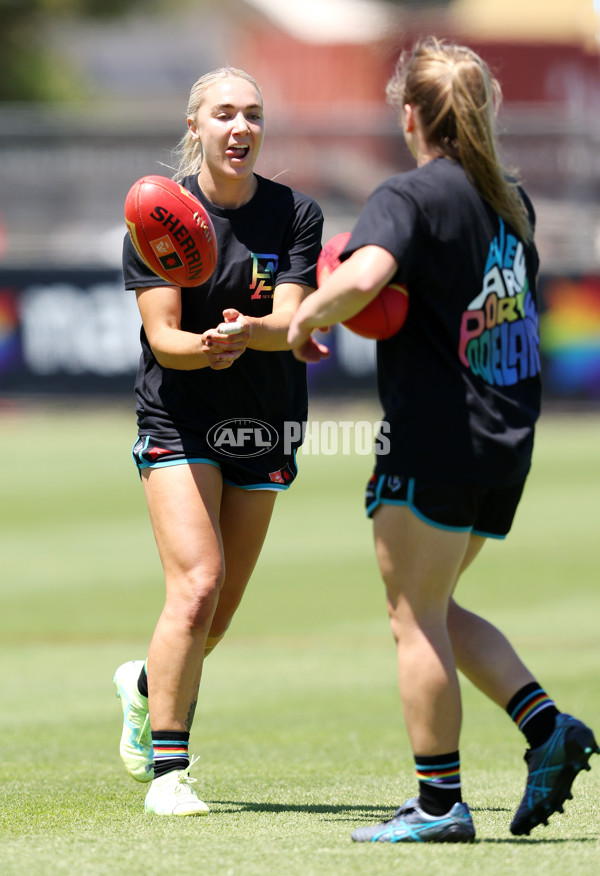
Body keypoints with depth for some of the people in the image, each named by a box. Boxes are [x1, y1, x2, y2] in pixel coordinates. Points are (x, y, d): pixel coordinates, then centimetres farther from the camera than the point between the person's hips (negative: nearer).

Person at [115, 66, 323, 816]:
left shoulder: (296, 214, -3)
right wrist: (203, 347, -34)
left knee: (221, 611, 8)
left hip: (264, 428, 3)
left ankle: (146, 685, 42)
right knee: (197, 586, -19)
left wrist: (247, 330, -36)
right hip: (179, 419, -3)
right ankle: (167, 770, -9)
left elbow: (291, 321, -13)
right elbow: (161, 334, -12)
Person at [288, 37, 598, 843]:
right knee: (433, 611, 19)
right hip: (508, 442, 8)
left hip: (437, 437, -8)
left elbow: (363, 276, -31)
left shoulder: (411, 196, -12)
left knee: (416, 617, 0)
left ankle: (439, 802, 1)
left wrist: (308, 319, -12)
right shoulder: (511, 200, 13)